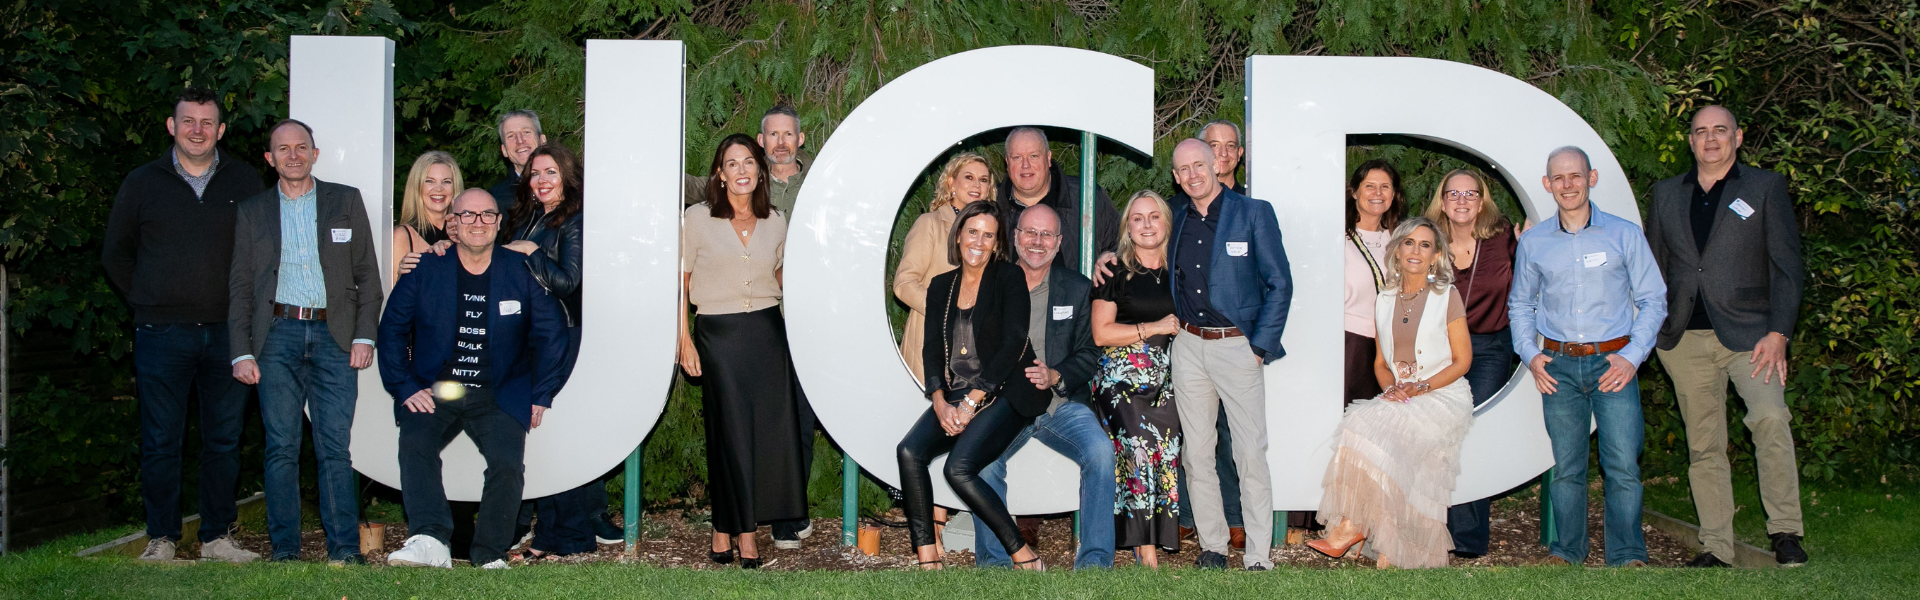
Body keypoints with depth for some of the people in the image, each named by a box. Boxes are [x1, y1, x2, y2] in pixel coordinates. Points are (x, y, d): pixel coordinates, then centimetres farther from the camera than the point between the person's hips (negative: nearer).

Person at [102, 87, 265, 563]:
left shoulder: (244, 182, 8)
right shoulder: (142, 184, 5)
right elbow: (115, 253, 14)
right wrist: (148, 304, 8)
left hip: (227, 331, 1)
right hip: (162, 335, -1)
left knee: (224, 439, 6)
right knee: (160, 441, 1)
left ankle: (217, 537, 14)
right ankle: (161, 538, 9)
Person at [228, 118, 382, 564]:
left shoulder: (346, 202, 12)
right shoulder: (252, 212, 14)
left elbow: (367, 273, 10)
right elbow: (240, 287, 12)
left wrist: (365, 335, -1)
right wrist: (241, 353, 1)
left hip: (333, 335, -1)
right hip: (278, 335, 1)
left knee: (335, 447, -6)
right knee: (281, 448, -1)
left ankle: (345, 548, -4)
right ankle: (284, 550, 4)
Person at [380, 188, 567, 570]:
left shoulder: (522, 272, 3)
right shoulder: (424, 270, 4)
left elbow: (552, 334, 10)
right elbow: (391, 331, 9)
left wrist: (541, 395, 6)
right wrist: (405, 389, -1)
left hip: (498, 396, 0)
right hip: (433, 393, 0)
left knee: (508, 463, -24)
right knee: (414, 446, -28)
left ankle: (491, 556, -14)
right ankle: (430, 542, -41)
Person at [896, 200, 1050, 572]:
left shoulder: (1009, 279, -2)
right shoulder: (941, 287, 14)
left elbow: (1013, 345, -11)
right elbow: (932, 351, 8)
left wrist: (971, 402, -16)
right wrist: (941, 403, -10)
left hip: (1006, 393, -6)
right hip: (957, 396, 6)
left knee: (958, 467, -26)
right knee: (910, 451, -20)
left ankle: (1025, 558, -15)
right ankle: (927, 561, -19)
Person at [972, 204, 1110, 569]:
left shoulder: (1077, 289, 9)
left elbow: (1088, 355, 8)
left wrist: (1055, 376, -12)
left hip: (1062, 403, 1)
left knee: (1101, 450, -27)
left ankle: (1094, 563, -19)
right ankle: (994, 563, -15)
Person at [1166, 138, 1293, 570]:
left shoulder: (1254, 214, -3)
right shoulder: (1176, 221, 11)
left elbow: (1280, 284, -3)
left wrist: (1260, 348, -9)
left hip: (1238, 346, -4)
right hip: (1188, 347, 4)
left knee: (1251, 456, -7)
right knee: (1197, 453, 6)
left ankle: (1258, 558, -2)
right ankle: (1212, 547, 16)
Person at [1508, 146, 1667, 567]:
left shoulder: (1625, 235, 3)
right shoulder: (1533, 243, 9)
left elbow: (1653, 300, 5)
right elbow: (1520, 304, 21)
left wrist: (1632, 357, -5)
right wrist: (1529, 354, 5)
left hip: (1613, 362, -2)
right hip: (1558, 365, 2)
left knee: (1624, 465, -9)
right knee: (1565, 465, 3)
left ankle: (1628, 556, -2)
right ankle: (1567, 550, 15)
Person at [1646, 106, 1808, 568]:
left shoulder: (1766, 187, 6)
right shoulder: (1666, 194, 16)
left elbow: (1786, 265, 1)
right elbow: (1653, 266, 20)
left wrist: (1778, 332, -9)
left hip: (1748, 332, -3)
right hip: (1685, 339, 4)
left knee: (1770, 417, -24)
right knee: (1703, 445, 4)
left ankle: (1785, 533, -15)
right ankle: (1716, 548, 9)